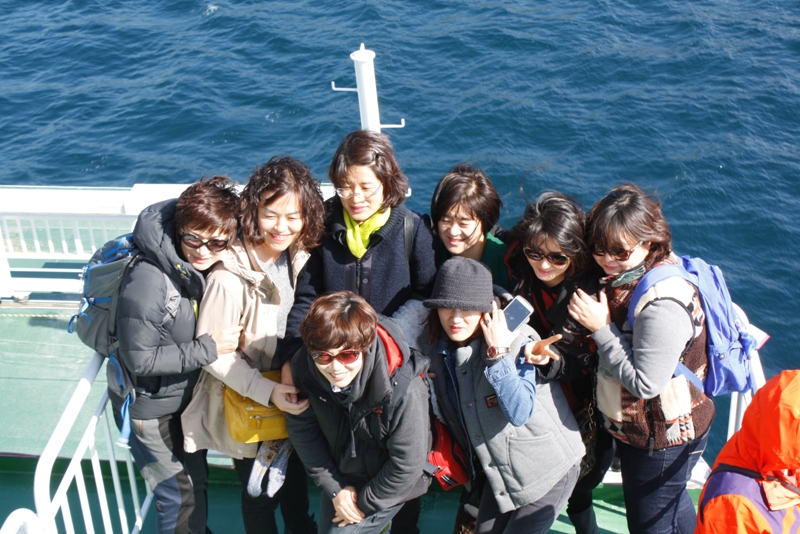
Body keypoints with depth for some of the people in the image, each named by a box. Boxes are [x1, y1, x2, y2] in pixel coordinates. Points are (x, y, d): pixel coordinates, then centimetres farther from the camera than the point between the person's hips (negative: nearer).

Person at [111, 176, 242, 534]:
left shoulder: (204, 267, -8)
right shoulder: (147, 280, -31)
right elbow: (141, 359, -26)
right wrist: (209, 348, -28)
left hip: (188, 394, 7)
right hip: (151, 407, -7)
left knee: (197, 479, 25)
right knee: (179, 492, 7)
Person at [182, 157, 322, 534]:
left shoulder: (299, 257, -10)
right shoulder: (230, 276, -30)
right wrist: (266, 392, -27)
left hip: (291, 396, 5)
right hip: (248, 406, -5)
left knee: (296, 477, 25)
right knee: (261, 493, 17)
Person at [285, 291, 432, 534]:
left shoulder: (403, 389, -37)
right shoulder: (303, 368, -23)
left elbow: (407, 464, -25)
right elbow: (302, 431, -9)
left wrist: (366, 503, -13)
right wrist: (335, 488, -7)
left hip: (385, 487, -5)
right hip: (339, 477, 5)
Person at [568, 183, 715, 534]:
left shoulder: (663, 306, -34)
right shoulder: (627, 273, -4)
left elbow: (644, 383, -30)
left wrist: (601, 328, -28)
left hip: (662, 439, -9)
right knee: (673, 505, 32)